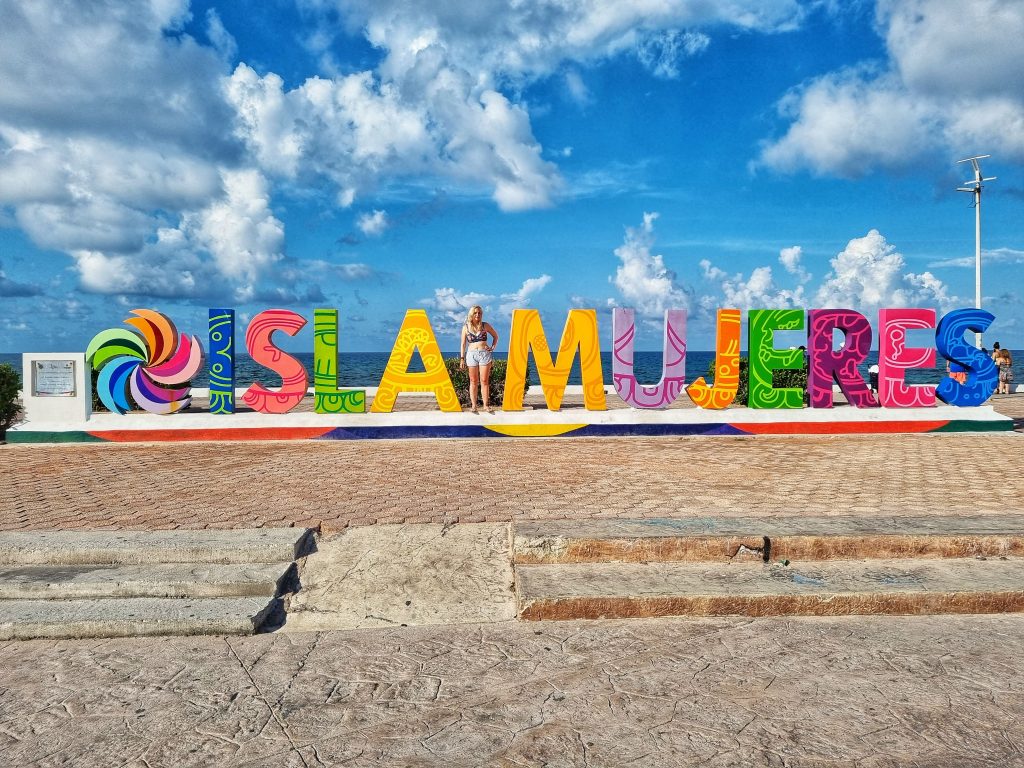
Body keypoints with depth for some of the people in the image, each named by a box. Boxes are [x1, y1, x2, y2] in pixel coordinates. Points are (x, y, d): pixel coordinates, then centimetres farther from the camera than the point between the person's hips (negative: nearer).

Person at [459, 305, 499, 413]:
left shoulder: (485, 325, 5)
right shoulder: (466, 327, 5)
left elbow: (495, 336, 19)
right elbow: (463, 344, 7)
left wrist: (493, 347, 6)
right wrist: (462, 358, 2)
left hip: (484, 354, 0)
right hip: (471, 354, 0)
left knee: (484, 381, -1)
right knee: (473, 381, 3)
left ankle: (486, 405, 4)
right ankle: (474, 405, 7)